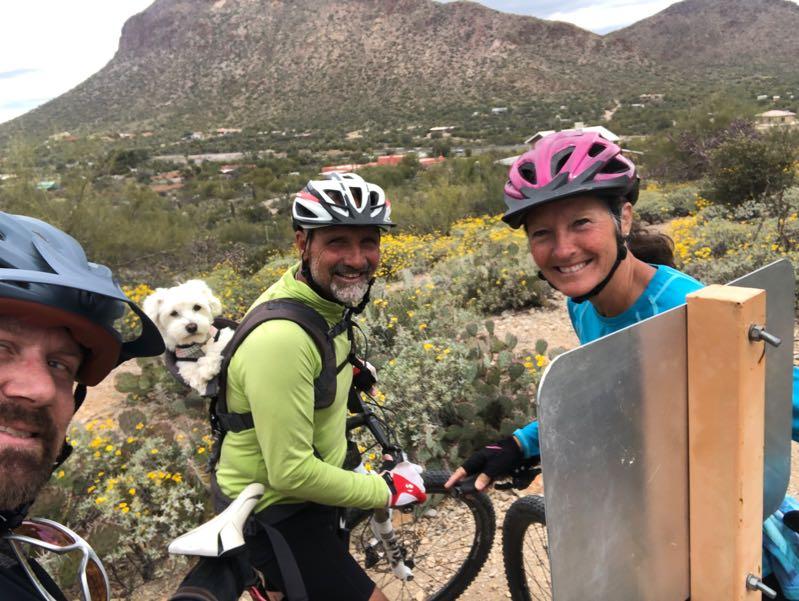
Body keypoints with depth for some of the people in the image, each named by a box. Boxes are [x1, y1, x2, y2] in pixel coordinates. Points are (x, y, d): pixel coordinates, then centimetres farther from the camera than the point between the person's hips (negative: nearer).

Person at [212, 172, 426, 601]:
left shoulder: (325, 300, -8)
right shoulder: (282, 339, -35)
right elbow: (291, 473, -32)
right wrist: (387, 490, -22)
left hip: (300, 494, 9)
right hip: (277, 516, -9)